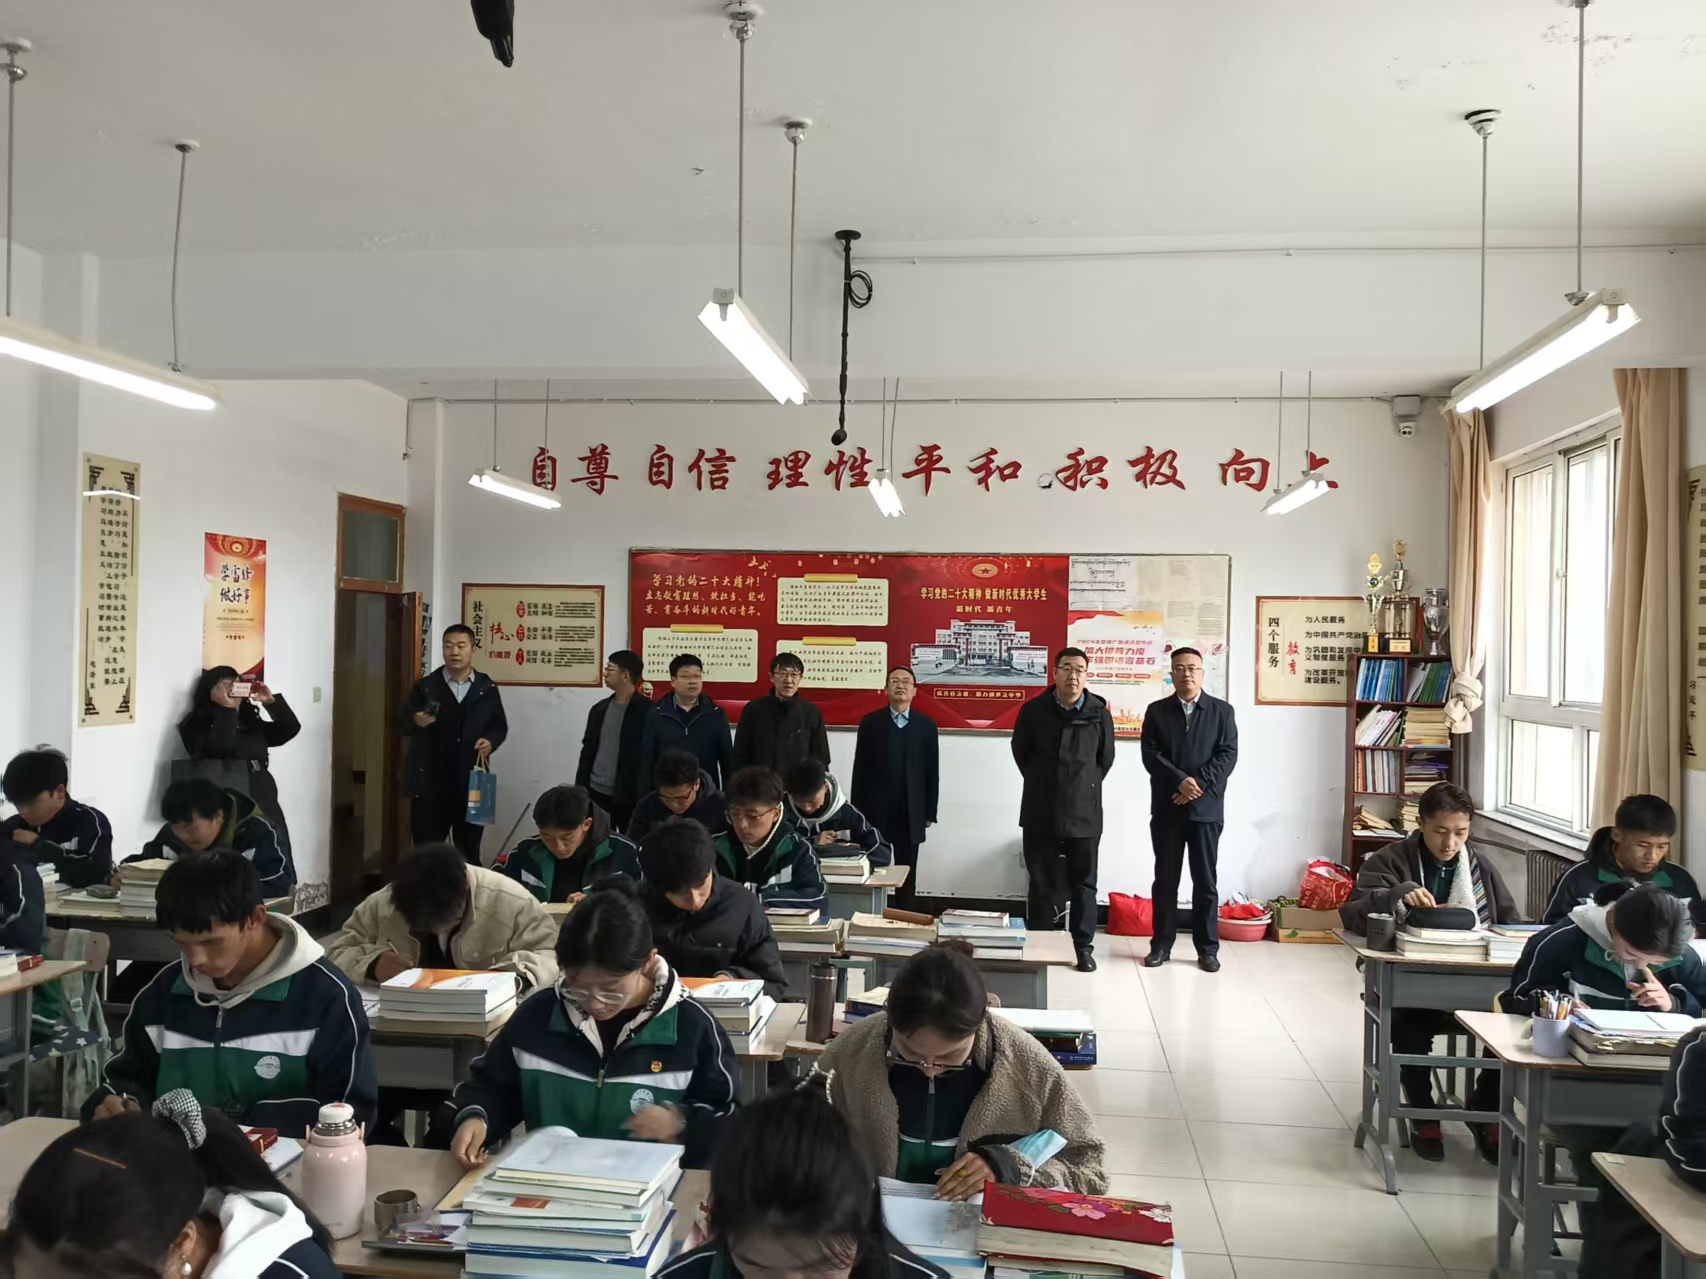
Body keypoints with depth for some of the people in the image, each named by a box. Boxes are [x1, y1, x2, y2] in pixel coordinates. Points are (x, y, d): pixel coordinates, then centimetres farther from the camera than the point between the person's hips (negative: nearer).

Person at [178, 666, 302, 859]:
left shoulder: (252, 724, 18)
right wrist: (226, 709, -13)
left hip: (267, 810, 6)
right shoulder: (197, 726, 1)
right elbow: (219, 752, -17)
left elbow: (291, 729, 11)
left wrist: (271, 701, 0)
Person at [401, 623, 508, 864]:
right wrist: (416, 722, -20)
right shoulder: (425, 686, 3)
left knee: (469, 849, 11)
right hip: (430, 782, -1)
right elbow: (403, 723, 3)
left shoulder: (487, 688, 6)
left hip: (471, 782, 1)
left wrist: (491, 741, -9)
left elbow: (500, 725, 12)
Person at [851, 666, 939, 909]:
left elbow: (932, 771, 4)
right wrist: (858, 811, -3)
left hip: (911, 812, 1)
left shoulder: (926, 724, 4)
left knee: (907, 872, 7)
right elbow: (860, 769, 1)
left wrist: (930, 812, 1)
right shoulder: (871, 722, 2)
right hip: (876, 810, -1)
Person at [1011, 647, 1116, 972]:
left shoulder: (1099, 713, -4)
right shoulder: (1033, 710, -3)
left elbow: (1105, 759, 10)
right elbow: (1020, 752, 12)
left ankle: (1084, 946, 16)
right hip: (1040, 813, 0)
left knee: (1083, 883, 7)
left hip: (1084, 813, 0)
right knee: (1041, 883, 8)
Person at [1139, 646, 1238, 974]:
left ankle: (1207, 948, 12)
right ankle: (1162, 945, 14)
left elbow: (1228, 755, -4)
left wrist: (1199, 785, -14)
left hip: (1206, 809, -1)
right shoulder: (1156, 711, 6)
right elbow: (1150, 755, -3)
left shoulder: (1222, 711, 5)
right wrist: (1181, 781, -17)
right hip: (1166, 809, 1)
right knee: (1165, 880, 6)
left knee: (1206, 881, 4)